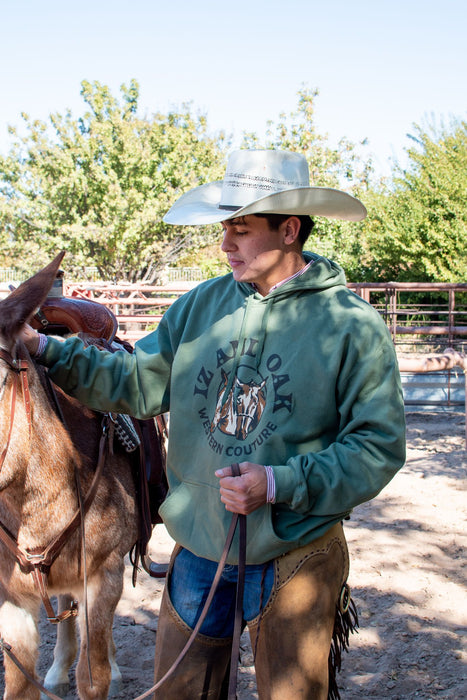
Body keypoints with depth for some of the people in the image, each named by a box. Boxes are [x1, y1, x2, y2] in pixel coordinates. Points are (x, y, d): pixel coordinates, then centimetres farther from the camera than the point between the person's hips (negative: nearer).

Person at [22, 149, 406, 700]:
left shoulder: (352, 324, -13)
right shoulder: (202, 304, 1)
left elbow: (379, 446, -15)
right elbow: (140, 381, 2)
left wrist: (279, 484, -24)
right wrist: (44, 350, -9)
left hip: (293, 558, -4)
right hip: (197, 547, 4)